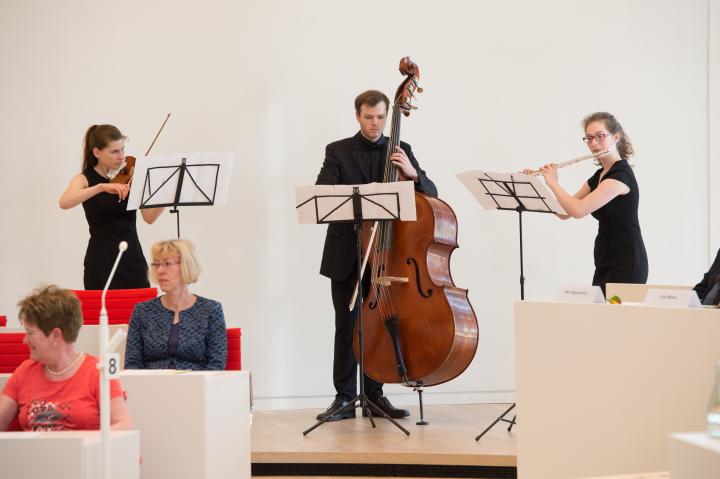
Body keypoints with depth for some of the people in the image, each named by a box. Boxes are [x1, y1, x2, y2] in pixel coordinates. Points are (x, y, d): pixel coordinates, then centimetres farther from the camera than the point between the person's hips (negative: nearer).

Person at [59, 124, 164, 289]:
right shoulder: (85, 179, -2)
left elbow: (149, 217, -5)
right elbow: (64, 203, -24)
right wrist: (102, 187, -33)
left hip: (133, 258, 3)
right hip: (102, 260, -3)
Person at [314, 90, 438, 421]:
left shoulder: (400, 151, 8)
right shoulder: (338, 151, 3)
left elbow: (430, 194, 3)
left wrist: (412, 174, -17)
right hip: (346, 254, -1)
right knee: (346, 326, 1)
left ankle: (374, 394, 13)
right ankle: (344, 398, 5)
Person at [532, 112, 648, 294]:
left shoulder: (621, 174, -17)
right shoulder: (599, 175, 13)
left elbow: (578, 210, -26)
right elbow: (565, 212, 14)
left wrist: (553, 183, -11)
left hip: (625, 264, -9)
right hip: (605, 263, 9)